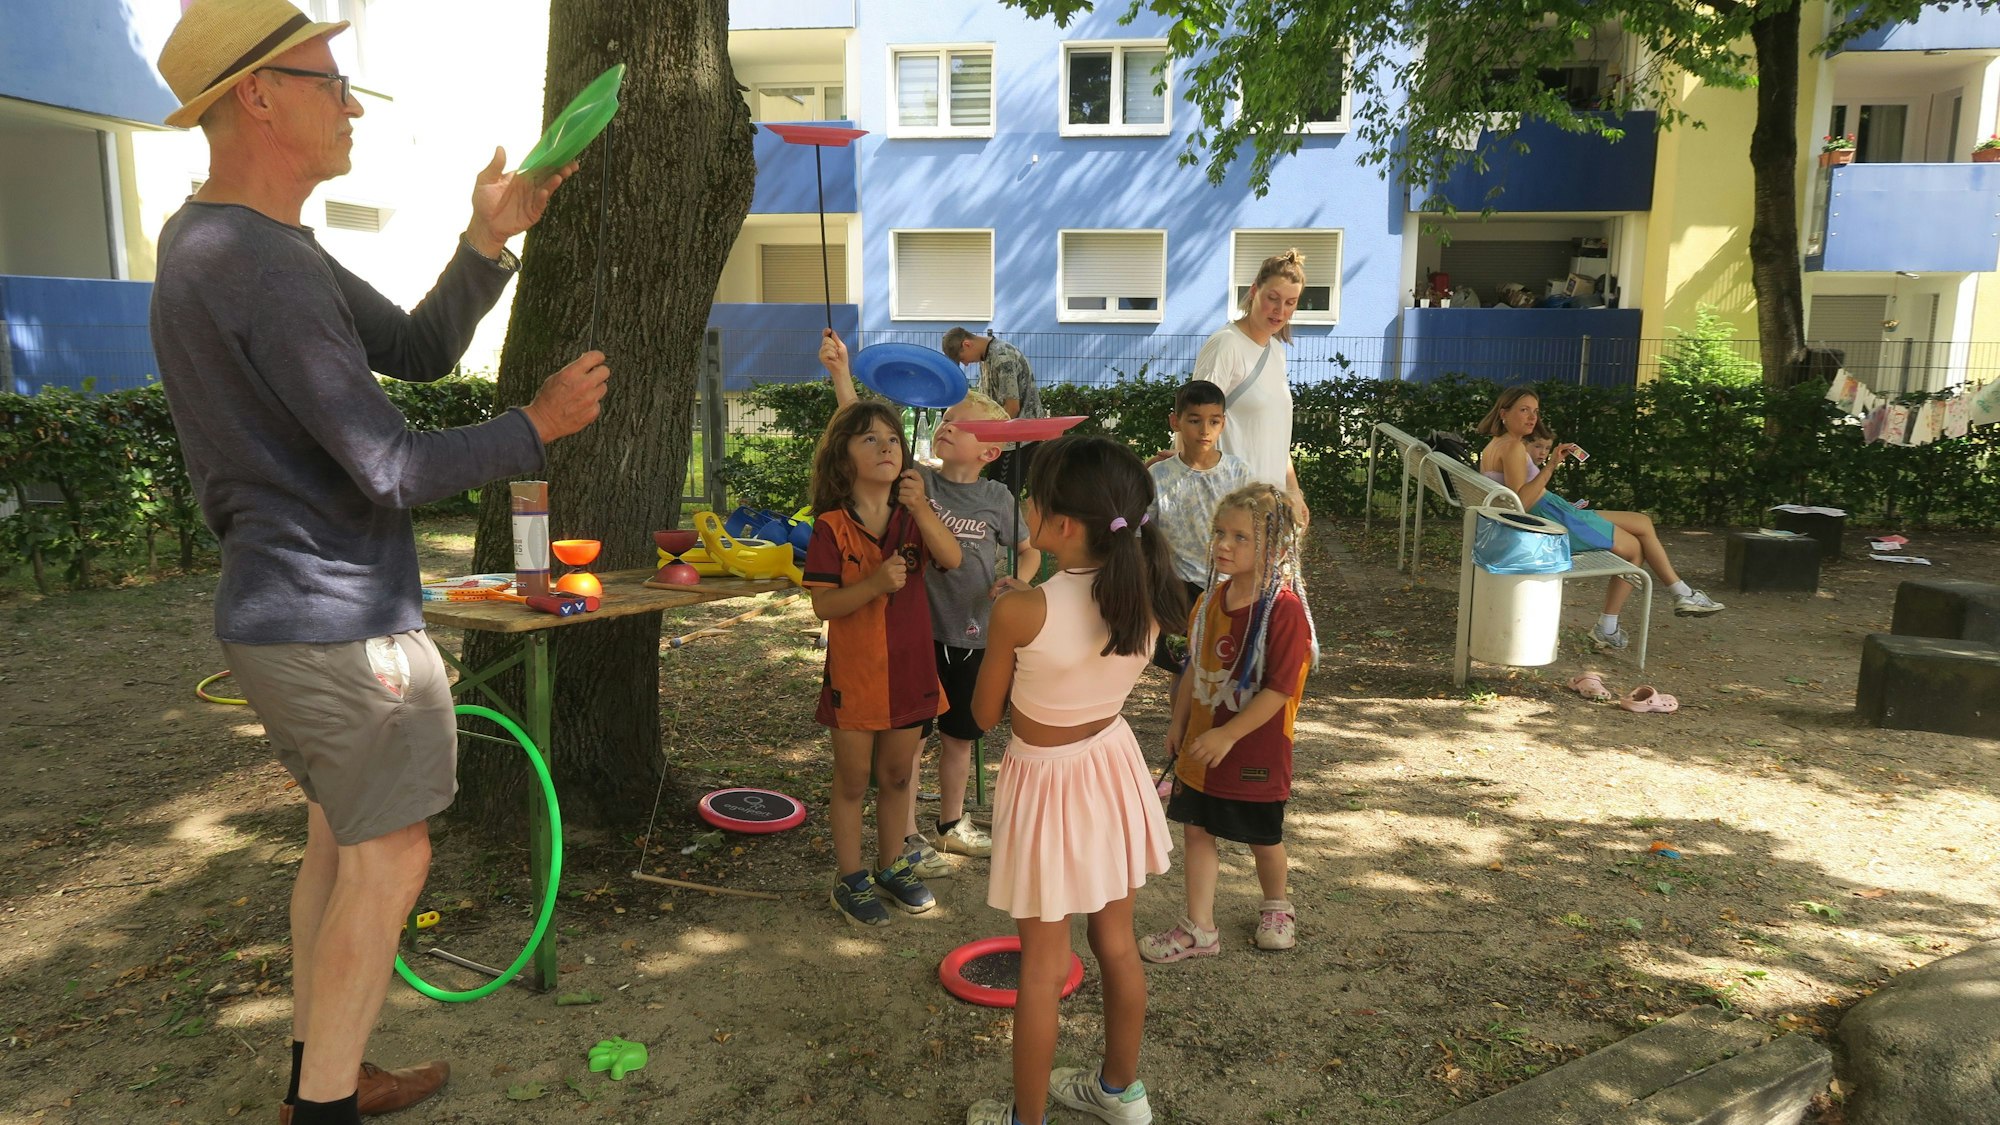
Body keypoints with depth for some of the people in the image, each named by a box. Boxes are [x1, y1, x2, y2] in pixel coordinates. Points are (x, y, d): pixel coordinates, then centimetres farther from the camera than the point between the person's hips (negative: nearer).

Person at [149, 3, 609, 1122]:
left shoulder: (223, 244, 13)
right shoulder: (262, 266, -22)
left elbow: (420, 349, 13)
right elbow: (392, 470, -23)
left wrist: (489, 241, 2)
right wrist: (536, 427, -11)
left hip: (284, 612, 10)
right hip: (340, 624, -10)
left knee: (342, 840, 19)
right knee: (389, 858, 2)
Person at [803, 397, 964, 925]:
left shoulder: (913, 515, 2)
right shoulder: (832, 526, -11)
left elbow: (952, 559, -16)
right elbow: (823, 604, -15)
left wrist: (921, 509, -29)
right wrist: (876, 583, -29)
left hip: (909, 669, 4)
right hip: (854, 673, -4)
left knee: (897, 775, 17)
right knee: (852, 781, 9)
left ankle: (891, 867, 34)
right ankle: (851, 881, 23)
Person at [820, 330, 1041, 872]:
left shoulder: (996, 498, -2)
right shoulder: (916, 480, -8)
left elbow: (1030, 550, 11)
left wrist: (1018, 581, -10)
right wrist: (840, 371, -29)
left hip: (971, 634, 3)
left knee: (959, 736, 18)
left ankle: (952, 824, 39)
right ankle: (909, 838, 22)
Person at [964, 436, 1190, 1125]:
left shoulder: (1022, 611, -27)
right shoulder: (1146, 595, -11)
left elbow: (985, 714, -10)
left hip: (1047, 781, -5)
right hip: (1112, 765, 6)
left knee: (1042, 967, 11)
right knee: (1117, 943, 23)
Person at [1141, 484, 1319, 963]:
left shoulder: (1285, 609, -22)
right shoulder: (1211, 599, 1)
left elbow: (1280, 689, -23)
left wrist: (1228, 735, -22)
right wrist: (1179, 722, 13)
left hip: (1256, 749, -6)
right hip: (1201, 744, 6)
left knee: (1264, 838, 15)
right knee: (1196, 830, 8)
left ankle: (1276, 907, 42)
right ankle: (1199, 928, 19)